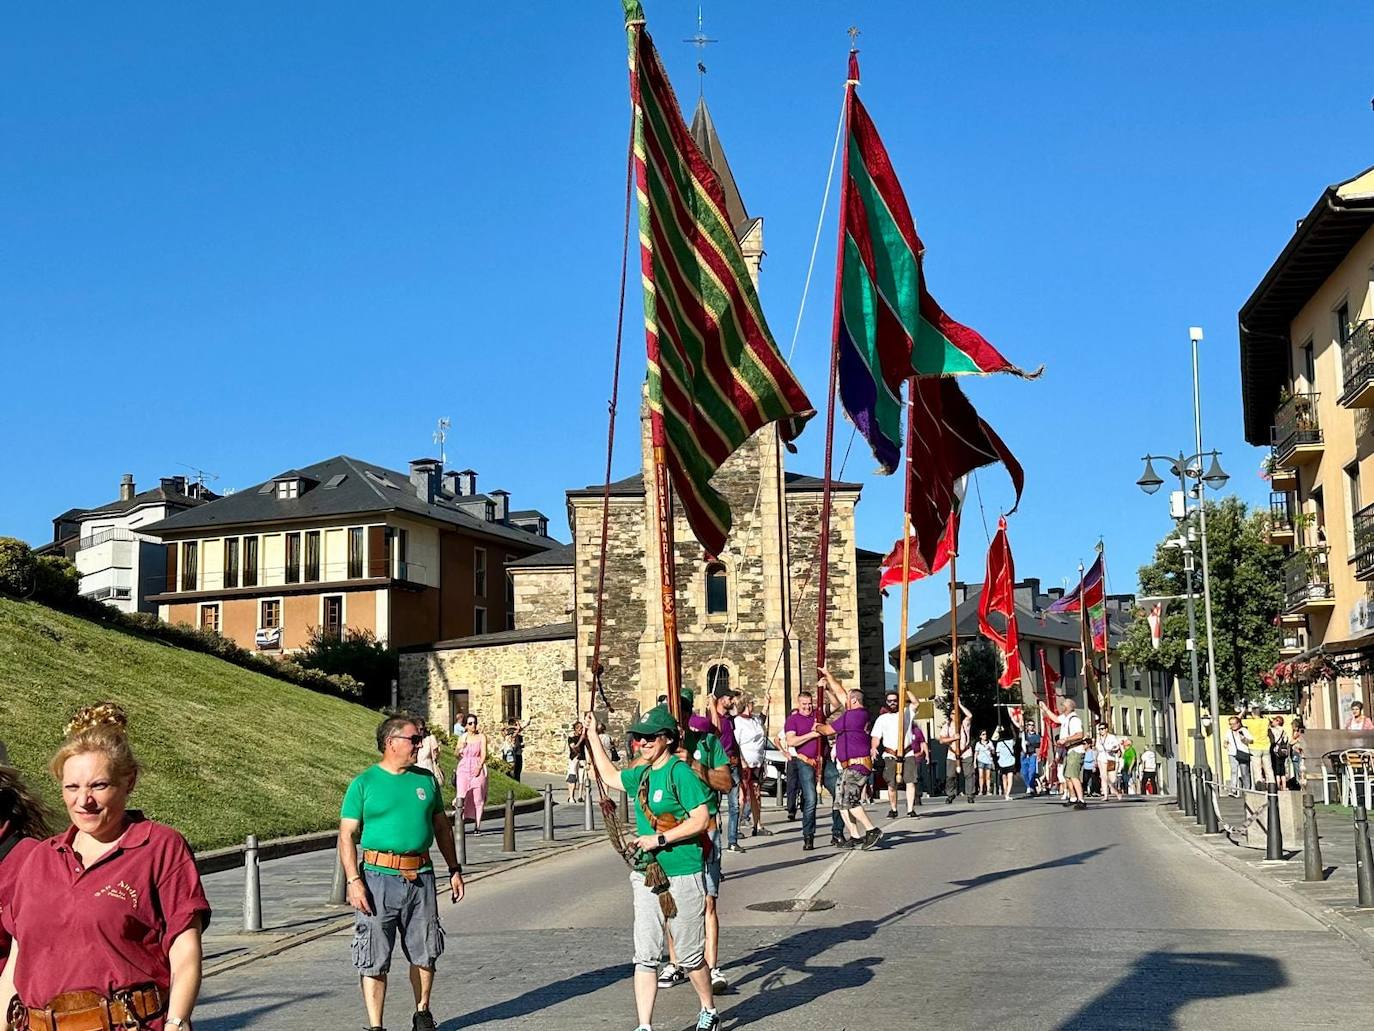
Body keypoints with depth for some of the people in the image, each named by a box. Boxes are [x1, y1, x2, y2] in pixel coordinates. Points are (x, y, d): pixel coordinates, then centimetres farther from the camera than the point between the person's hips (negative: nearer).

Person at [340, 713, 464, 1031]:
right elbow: (347, 835, -6)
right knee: (375, 959, -1)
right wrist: (353, 880, -15)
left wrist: (454, 869, 16)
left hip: (421, 876, 4)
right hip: (378, 877, -4)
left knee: (424, 953, 12)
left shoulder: (426, 780, 10)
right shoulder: (364, 783, -3)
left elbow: (441, 826, 18)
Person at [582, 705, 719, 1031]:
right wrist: (593, 736, 31)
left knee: (689, 955, 8)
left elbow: (701, 819, -17)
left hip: (682, 875, -7)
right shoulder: (642, 774, 11)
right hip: (646, 875, 7)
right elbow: (610, 776, 31)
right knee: (645, 956, 3)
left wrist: (659, 839, -18)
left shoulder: (680, 772, -13)